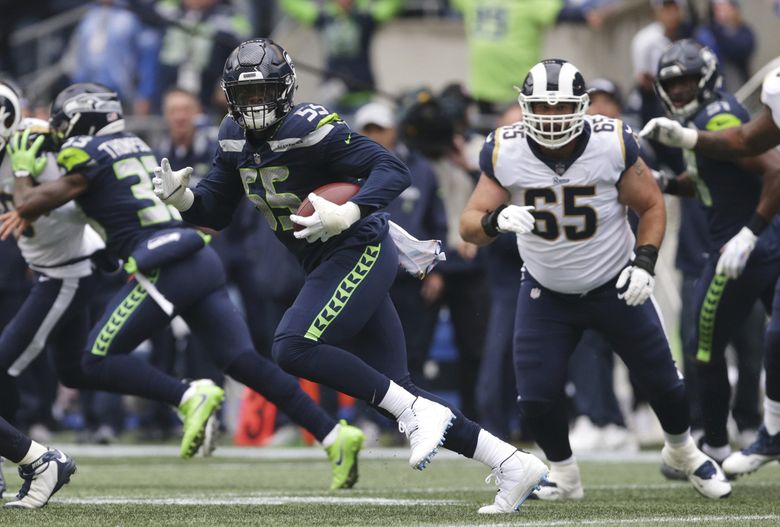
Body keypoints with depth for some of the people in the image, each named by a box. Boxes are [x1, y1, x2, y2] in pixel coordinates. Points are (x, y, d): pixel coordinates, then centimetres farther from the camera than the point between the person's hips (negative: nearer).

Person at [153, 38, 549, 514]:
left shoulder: (310, 130, -18)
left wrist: (344, 216, -35)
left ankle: (416, 412, -16)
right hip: (329, 265, 9)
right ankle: (514, 465, 8)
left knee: (294, 349, -23)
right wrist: (178, 195, -7)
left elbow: (394, 171, -22)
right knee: (397, 392, 4)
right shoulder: (236, 139, 6)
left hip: (360, 252, -9)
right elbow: (214, 214, 13)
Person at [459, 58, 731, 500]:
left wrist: (644, 262, -18)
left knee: (661, 380, 6)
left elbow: (651, 205, -5)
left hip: (614, 286, 0)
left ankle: (684, 452, 37)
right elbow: (470, 225, -14)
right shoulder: (505, 153, -17)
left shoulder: (613, 144, -19)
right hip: (547, 293, 0)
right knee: (537, 396, -9)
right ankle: (564, 476, 18)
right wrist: (497, 220, -37)